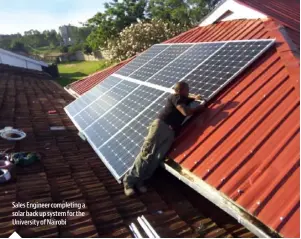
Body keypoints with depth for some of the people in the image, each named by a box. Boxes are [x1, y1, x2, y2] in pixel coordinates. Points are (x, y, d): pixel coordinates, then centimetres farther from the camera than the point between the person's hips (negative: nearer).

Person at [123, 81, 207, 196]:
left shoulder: (182, 99, 28)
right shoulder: (175, 97, 3)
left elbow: (186, 97, 53)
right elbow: (186, 112, -9)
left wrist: (194, 97, 31)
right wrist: (200, 107, 6)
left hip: (171, 132, 8)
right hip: (160, 125, -7)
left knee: (158, 157, -12)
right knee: (147, 153, -14)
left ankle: (139, 181, -10)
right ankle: (129, 180, -10)